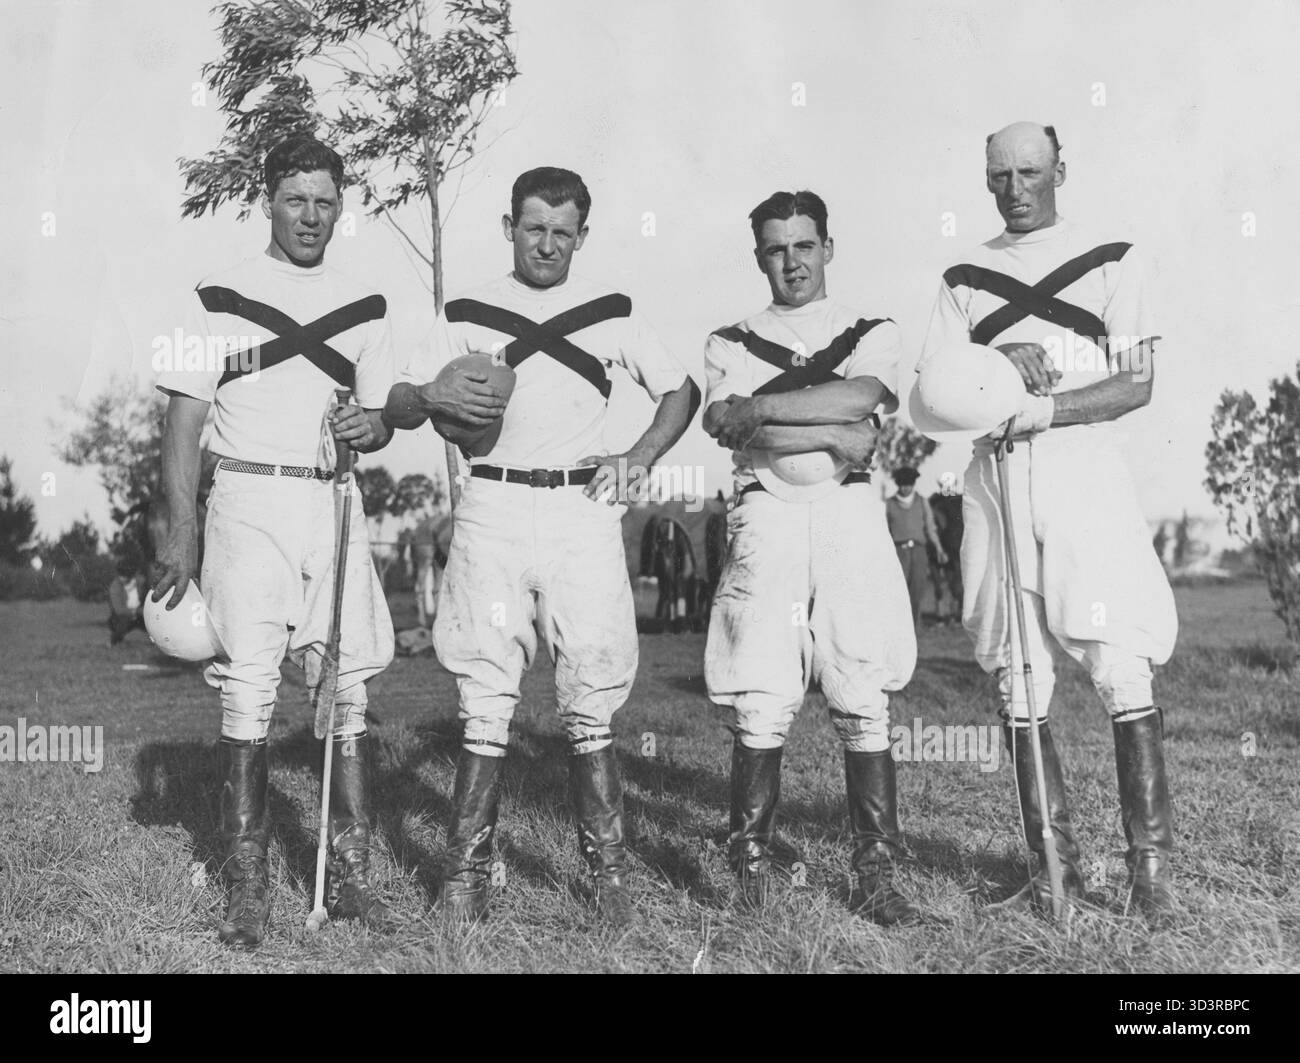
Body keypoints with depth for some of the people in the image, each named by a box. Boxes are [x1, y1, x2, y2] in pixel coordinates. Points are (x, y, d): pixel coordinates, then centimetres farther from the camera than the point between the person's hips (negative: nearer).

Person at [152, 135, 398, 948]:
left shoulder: (364, 305, 12)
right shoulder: (221, 298, 3)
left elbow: (380, 415, 15)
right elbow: (185, 422, 0)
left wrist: (373, 427, -10)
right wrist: (183, 531, -8)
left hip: (335, 503, 3)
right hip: (249, 502, -3)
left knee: (347, 685, 2)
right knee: (249, 689, -3)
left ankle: (352, 873, 11)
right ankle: (247, 883, 6)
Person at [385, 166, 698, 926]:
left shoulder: (611, 311, 11)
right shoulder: (468, 314, 11)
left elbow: (682, 391, 17)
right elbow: (399, 409, 9)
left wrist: (638, 461, 2)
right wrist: (434, 394, -14)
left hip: (581, 508, 0)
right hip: (493, 510, 0)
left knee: (591, 704, -1)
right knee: (487, 701, -1)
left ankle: (609, 869, 7)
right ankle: (467, 872, 6)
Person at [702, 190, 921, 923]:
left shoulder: (875, 333, 16)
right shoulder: (730, 343, 16)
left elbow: (858, 398, -6)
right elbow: (746, 437, -2)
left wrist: (756, 407, -5)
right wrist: (836, 436, -6)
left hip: (851, 515, 1)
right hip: (766, 518, 0)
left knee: (865, 700, -2)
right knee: (761, 704, -7)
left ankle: (877, 876, 5)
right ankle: (752, 867, 4)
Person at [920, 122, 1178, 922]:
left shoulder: (1112, 262, 7)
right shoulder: (964, 278, 15)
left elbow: (1138, 382, -1)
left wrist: (1046, 409, -16)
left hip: (1085, 474, -3)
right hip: (995, 479, 3)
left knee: (1124, 671, -8)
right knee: (1017, 683, 3)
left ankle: (1151, 862, 1)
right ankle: (1058, 864, 12)